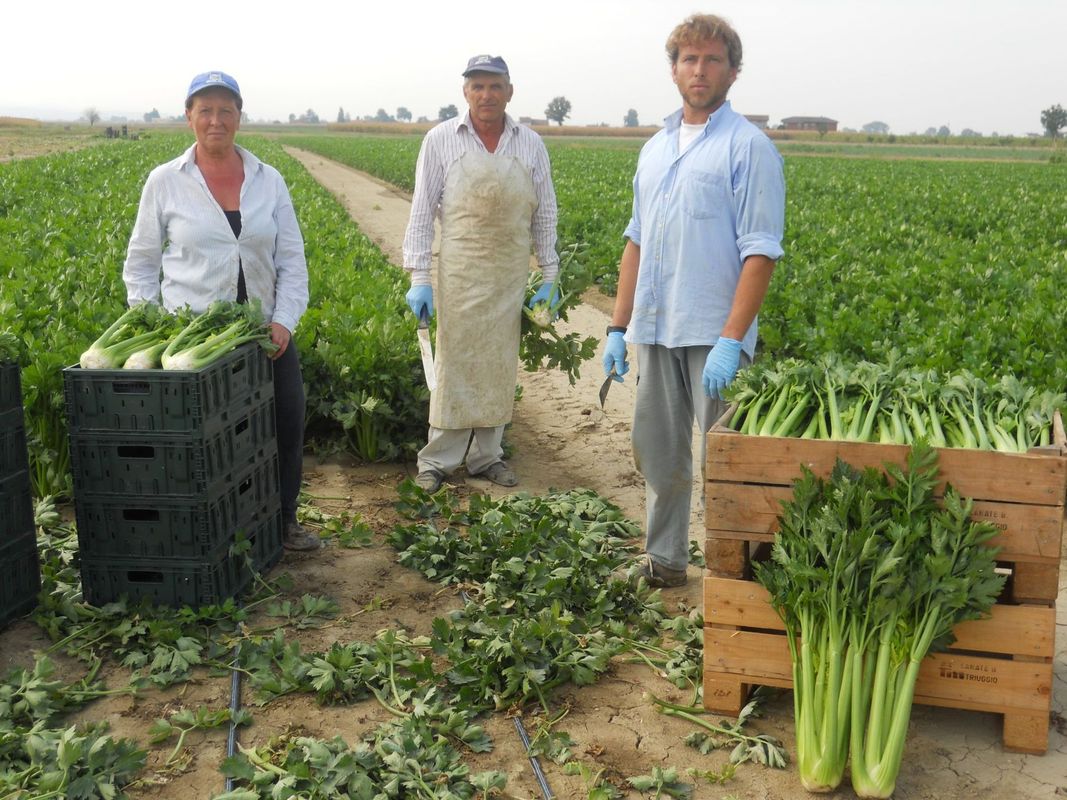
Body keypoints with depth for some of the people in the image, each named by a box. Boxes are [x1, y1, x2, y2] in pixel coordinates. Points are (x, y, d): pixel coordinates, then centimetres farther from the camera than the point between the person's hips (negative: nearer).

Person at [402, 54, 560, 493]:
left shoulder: (530, 144, 5)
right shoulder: (441, 140, -3)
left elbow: (544, 216, 10)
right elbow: (422, 213, -3)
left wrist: (550, 277, 6)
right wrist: (419, 279, -9)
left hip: (510, 274, 3)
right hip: (460, 271, -3)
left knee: (500, 365, 8)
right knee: (454, 364, 0)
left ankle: (487, 455, 20)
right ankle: (437, 459, 11)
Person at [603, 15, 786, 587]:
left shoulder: (748, 147, -5)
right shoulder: (655, 149, 16)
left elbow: (760, 253, -12)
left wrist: (731, 341, -20)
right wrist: (617, 328, 13)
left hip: (714, 336, -7)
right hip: (655, 331, 7)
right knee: (657, 452, 14)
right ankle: (663, 560, 29)